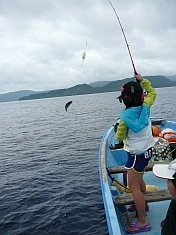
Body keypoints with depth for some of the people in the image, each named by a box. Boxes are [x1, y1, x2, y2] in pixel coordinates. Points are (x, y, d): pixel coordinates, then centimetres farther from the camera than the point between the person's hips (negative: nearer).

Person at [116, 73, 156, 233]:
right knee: (138, 179, 27)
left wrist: (122, 134, 9)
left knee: (134, 186, 1)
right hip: (147, 149, 8)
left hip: (137, 153, -8)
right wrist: (142, 80, 18)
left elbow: (120, 137, -11)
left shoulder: (126, 115, -23)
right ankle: (142, 203, 46)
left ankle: (143, 221, 9)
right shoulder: (145, 107, -6)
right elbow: (152, 93, 16)